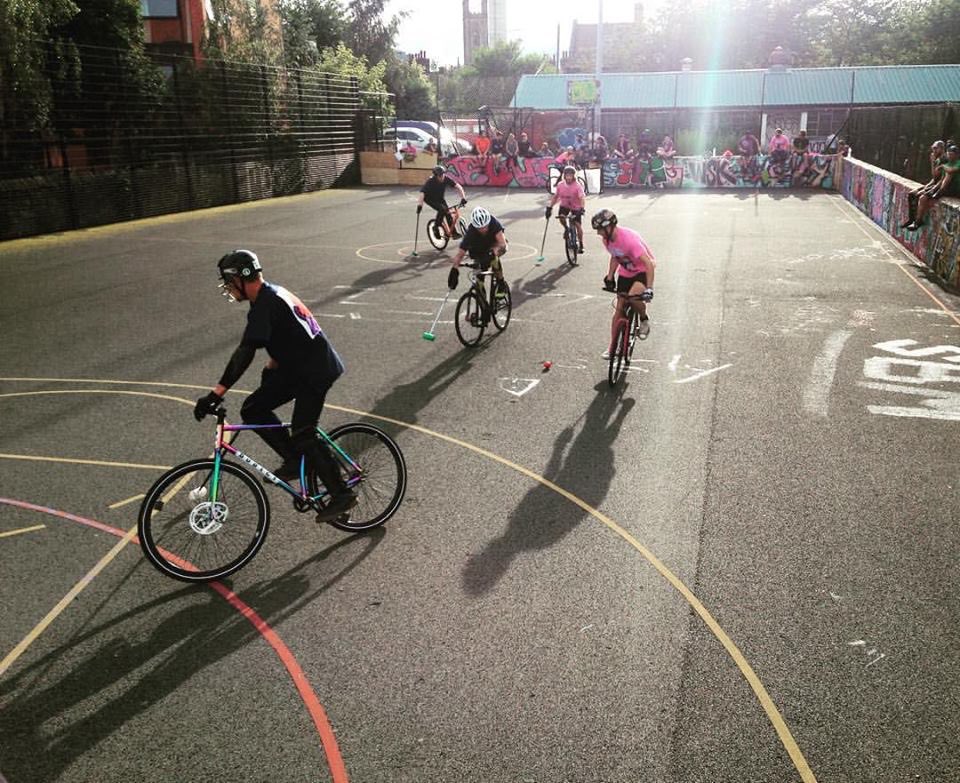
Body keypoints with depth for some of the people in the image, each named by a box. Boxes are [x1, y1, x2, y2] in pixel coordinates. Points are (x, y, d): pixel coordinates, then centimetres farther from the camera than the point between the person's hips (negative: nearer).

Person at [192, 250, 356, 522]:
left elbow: (244, 353, -30)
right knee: (252, 410, 4)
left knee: (303, 436, -7)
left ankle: (342, 494, 5)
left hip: (314, 372, -10)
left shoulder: (264, 305, -21)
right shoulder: (274, 293, 10)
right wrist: (271, 368, 31)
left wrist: (216, 393, -31)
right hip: (299, 367, 10)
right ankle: (295, 461, 12)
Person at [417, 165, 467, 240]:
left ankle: (454, 233, 5)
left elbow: (458, 187, -22)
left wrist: (463, 198, -32)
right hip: (430, 199, -4)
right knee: (442, 209, -28)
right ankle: (436, 227, -11)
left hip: (440, 198, 5)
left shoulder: (446, 179, -22)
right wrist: (419, 205, -52)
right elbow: (422, 193, -41)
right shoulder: (430, 182, -32)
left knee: (448, 213, -8)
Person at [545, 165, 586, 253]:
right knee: (561, 218, -25)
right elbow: (555, 196, -2)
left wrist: (582, 209, -50)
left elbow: (582, 198, -35)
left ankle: (581, 245, 8)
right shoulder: (560, 185, -14)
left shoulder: (577, 186, -25)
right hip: (564, 205, 3)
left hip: (576, 207, -3)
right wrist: (549, 207, -7)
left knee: (578, 225, -7)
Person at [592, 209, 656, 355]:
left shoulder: (629, 239, -34)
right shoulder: (606, 239, -10)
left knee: (632, 297, -33)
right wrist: (609, 278, 6)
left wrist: (649, 289, -43)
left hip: (643, 270, -7)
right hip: (625, 273, 7)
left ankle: (645, 320, -1)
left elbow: (649, 264, -37)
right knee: (619, 309, 4)